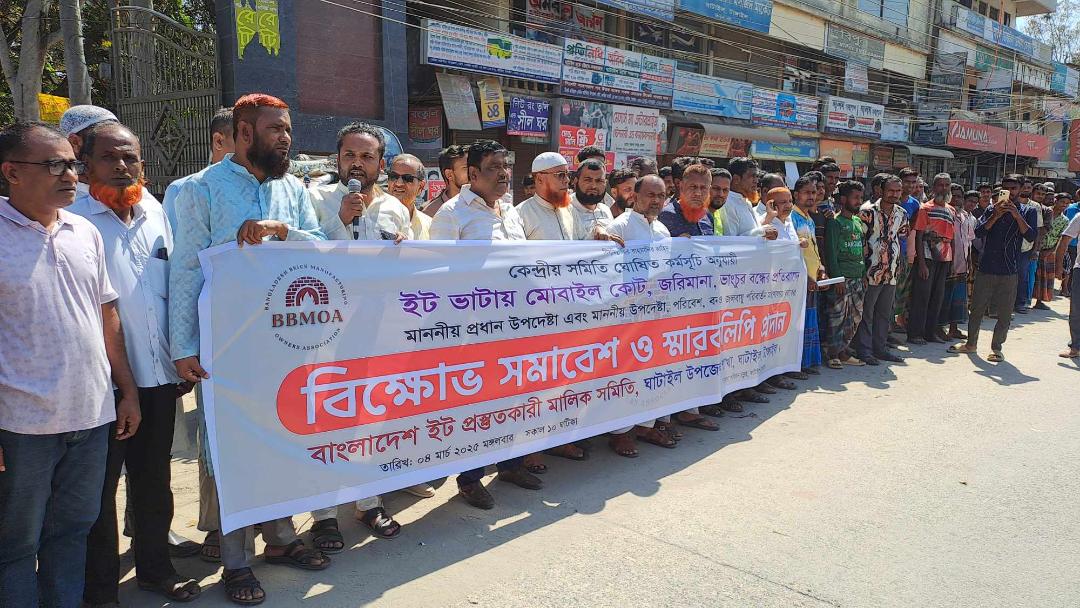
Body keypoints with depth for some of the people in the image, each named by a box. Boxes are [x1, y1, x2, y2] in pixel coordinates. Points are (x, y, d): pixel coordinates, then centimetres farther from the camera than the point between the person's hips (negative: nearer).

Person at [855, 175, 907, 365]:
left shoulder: (902, 214, 8)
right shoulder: (869, 212, -11)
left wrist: (897, 262, 17)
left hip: (891, 272, 6)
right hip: (872, 271, -6)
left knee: (885, 313, 13)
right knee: (866, 312, 0)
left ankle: (880, 348, 23)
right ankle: (864, 350, 7)